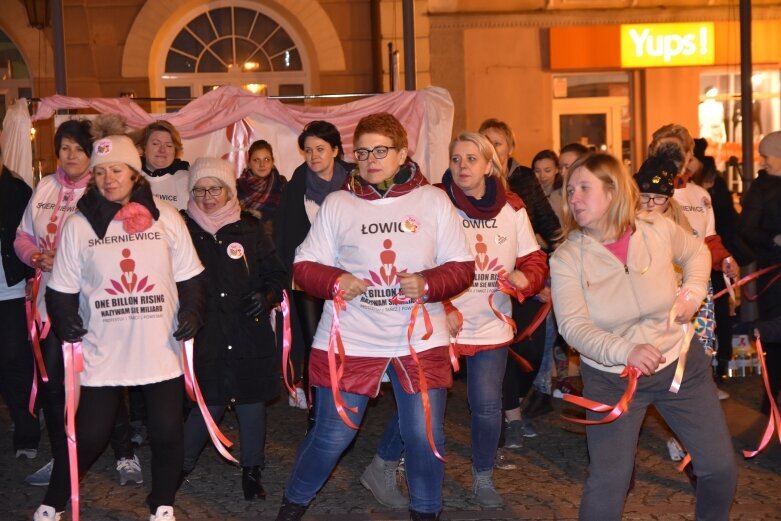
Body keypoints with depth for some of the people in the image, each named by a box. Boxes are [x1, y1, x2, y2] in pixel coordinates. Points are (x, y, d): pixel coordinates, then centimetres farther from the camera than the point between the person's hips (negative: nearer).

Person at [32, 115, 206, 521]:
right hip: (102, 353, 0)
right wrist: (64, 318, -12)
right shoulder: (79, 224, 0)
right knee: (88, 435, 4)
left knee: (167, 431, 6)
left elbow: (189, 275, 5)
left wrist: (192, 311, -10)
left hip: (162, 349, 1)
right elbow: (62, 289, 5)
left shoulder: (165, 217, 0)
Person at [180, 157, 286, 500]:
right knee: (208, 405, 0)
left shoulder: (250, 229, 3)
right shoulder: (183, 229, 2)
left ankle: (252, 470, 23)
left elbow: (276, 275, 8)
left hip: (249, 335, 1)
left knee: (251, 401, 7)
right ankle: (180, 466, 20)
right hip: (204, 337, -1)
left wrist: (266, 298, -10)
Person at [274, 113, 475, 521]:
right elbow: (305, 265, 3)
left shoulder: (433, 200, 2)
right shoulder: (337, 202, 1)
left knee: (425, 436, 5)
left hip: (420, 339, 1)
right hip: (350, 340, -1)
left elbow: (462, 268, 3)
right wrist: (334, 281, -17)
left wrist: (429, 283, -16)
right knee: (332, 436, 4)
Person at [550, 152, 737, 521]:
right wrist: (625, 351, -38)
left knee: (720, 468, 9)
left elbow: (696, 252, 12)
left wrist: (692, 293, -5)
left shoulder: (659, 230, -10)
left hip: (680, 363, 2)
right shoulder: (566, 258, -14)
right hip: (611, 378, -2)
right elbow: (573, 325, -23)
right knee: (607, 482, -4)